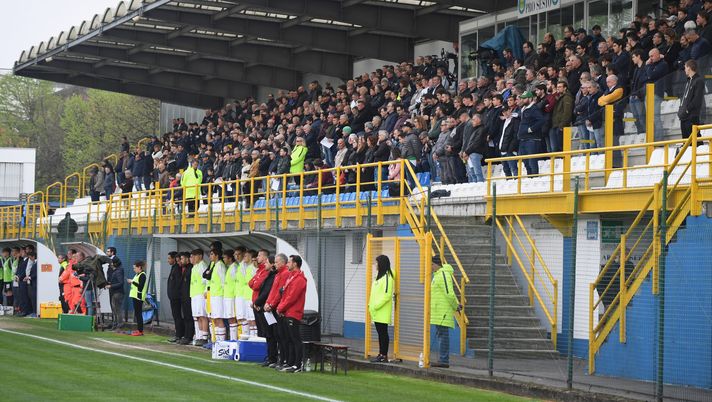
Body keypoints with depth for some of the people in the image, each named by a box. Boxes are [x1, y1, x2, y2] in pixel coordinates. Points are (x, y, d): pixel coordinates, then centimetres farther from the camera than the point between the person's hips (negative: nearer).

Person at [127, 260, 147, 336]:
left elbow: (141, 286, -19)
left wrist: (132, 282, -15)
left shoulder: (142, 275, -11)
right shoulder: (137, 275, 18)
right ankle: (138, 329, 16)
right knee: (137, 313, 11)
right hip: (135, 296, 10)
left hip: (139, 297, -10)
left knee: (138, 313, -10)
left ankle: (140, 331, -10)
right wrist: (131, 282, 8)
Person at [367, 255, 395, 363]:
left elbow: (387, 295, -21)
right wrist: (371, 305, 14)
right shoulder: (379, 276, 17)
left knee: (383, 333, -6)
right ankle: (381, 354, 15)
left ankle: (384, 356, -4)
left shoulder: (387, 277, -14)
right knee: (380, 333, 11)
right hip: (377, 313, 10)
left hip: (382, 312, -10)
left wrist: (376, 305, -19)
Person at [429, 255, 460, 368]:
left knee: (443, 334, -9)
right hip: (438, 311, 11)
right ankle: (442, 359, 16)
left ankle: (444, 360, -9)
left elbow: (449, 294, -19)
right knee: (439, 334, 12)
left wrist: (456, 306, -8)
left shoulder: (444, 274, -15)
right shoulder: (437, 275, 19)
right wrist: (456, 305, 15)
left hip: (443, 311, -11)